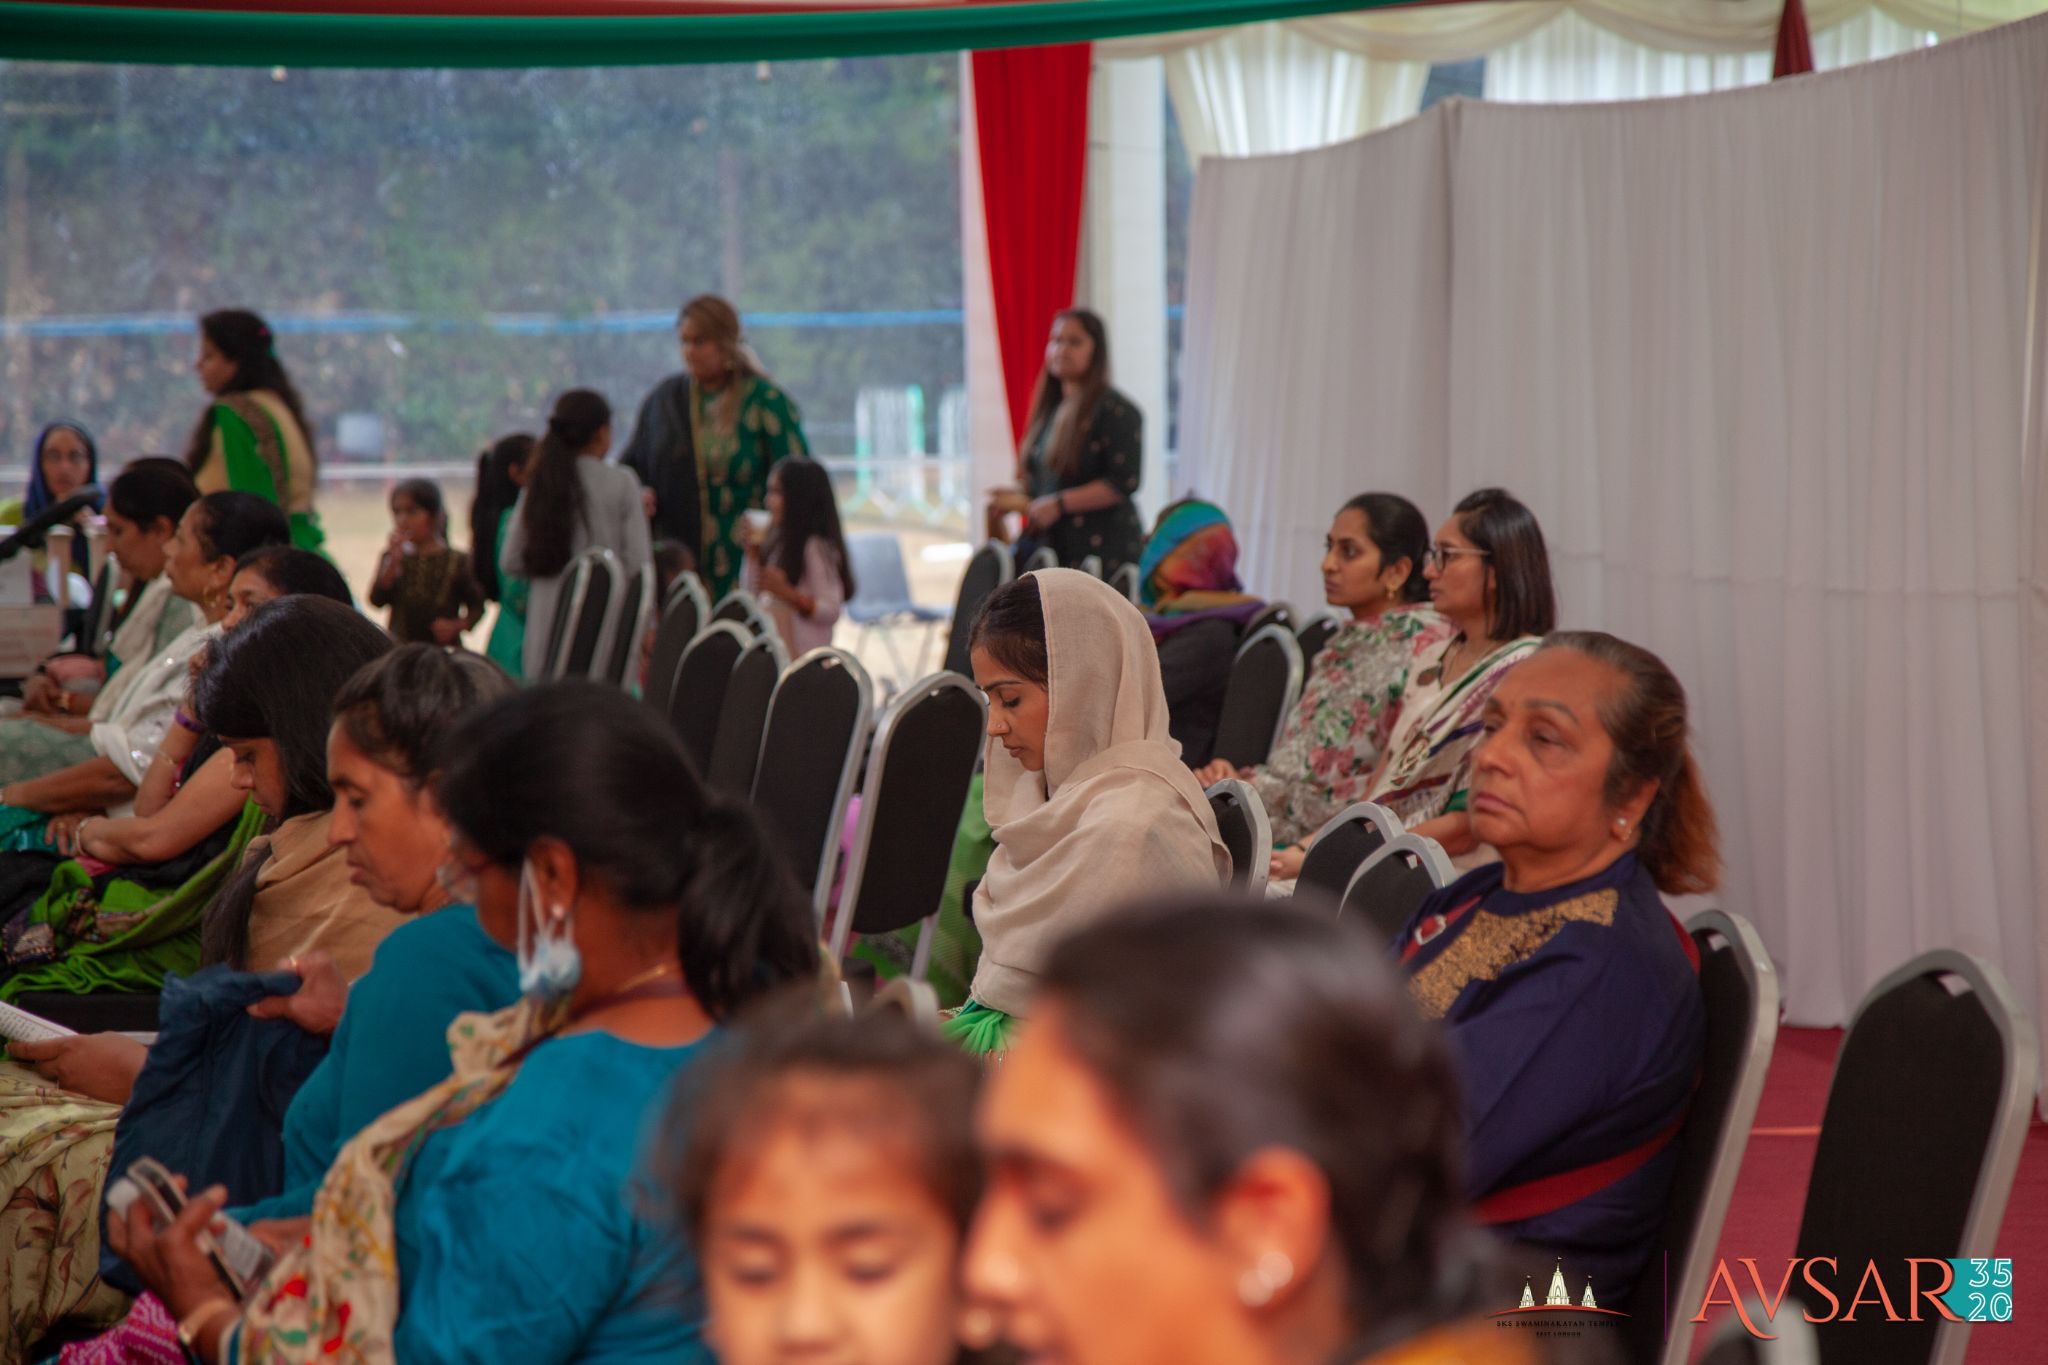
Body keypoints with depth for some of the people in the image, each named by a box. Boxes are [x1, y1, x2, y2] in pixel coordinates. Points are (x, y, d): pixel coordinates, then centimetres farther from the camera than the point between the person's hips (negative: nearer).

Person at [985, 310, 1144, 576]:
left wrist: (1059, 504, -16)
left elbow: (1124, 483, -13)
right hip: (1046, 543, 7)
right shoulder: (1049, 410, 18)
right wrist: (1019, 497, 8)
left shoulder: (1116, 412, -6)